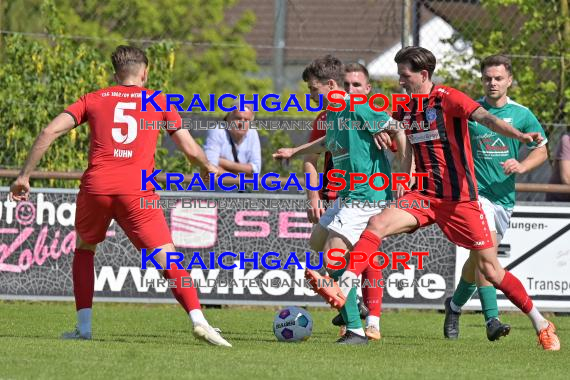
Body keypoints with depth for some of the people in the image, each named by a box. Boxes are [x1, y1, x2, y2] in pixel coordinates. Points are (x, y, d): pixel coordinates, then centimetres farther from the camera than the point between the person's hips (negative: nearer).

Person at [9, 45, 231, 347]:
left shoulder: (93, 100, 17)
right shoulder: (160, 103, 16)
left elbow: (50, 132, 7)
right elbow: (190, 149, 16)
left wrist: (24, 175, 11)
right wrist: (209, 169, 37)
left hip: (96, 186, 1)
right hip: (138, 191, -1)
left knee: (84, 249, 25)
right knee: (167, 258, -2)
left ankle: (84, 327, 17)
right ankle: (197, 320, -20)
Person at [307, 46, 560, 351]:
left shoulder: (448, 99, -11)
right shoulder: (404, 109, 9)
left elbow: (484, 117, -27)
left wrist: (519, 135, -42)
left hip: (459, 198, -5)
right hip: (424, 195, 5)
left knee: (490, 270, -2)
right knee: (377, 224, -19)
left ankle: (541, 325, 12)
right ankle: (342, 289, -27)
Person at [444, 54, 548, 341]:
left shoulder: (522, 115, 4)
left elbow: (541, 151, 9)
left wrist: (521, 166, -10)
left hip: (505, 196, 3)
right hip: (475, 191, -3)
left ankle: (455, 305, 36)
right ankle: (492, 320, -24)